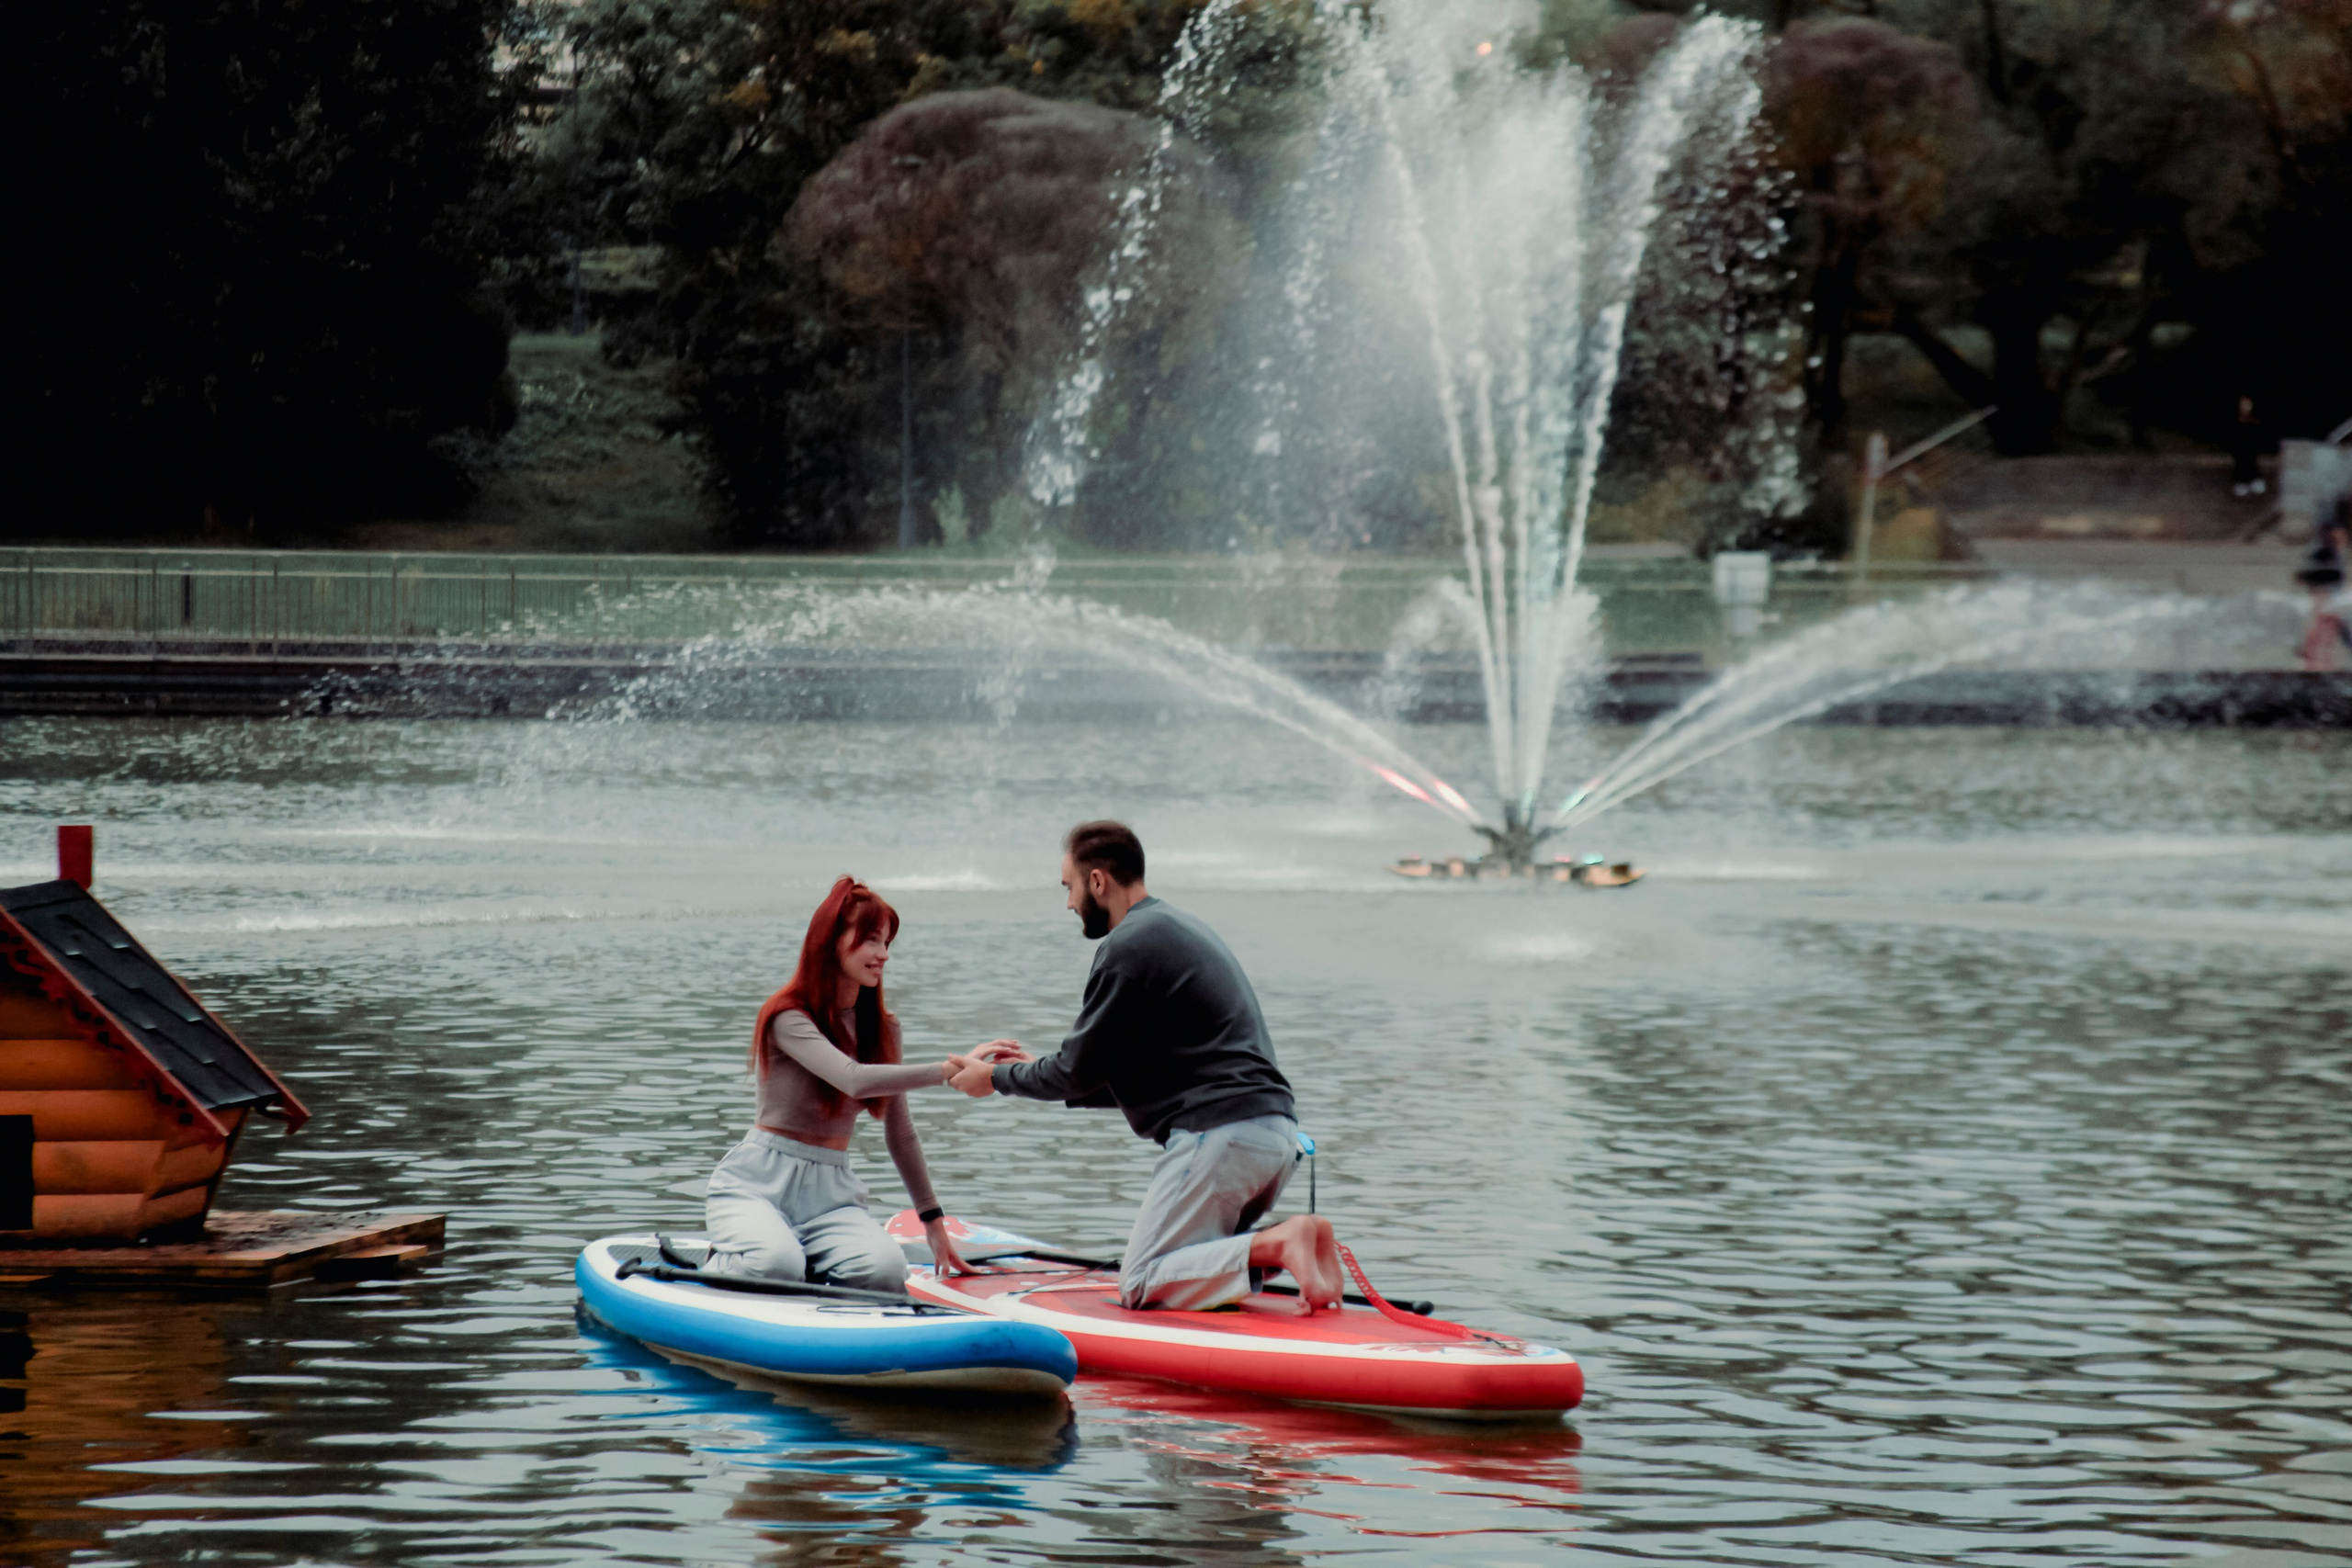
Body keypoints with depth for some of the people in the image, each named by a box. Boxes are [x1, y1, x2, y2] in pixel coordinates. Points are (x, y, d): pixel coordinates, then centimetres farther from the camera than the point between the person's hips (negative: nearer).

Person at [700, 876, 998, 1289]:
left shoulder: (882, 1029, 10)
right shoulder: (789, 1018, -12)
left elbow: (899, 1134, 17)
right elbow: (855, 1081, -29)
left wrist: (933, 1220, 16)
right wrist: (953, 1069, -34)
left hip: (830, 1193, 5)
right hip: (757, 1183, -5)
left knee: (886, 1270, -28)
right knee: (776, 1265, -37)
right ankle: (719, 1266, 0)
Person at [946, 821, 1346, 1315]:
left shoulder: (1128, 947, -7)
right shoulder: (1184, 928, 24)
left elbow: (1081, 1073, -2)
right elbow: (1139, 1072, 27)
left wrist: (996, 1079, 15)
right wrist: (1033, 1070, 32)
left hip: (1218, 1135, -9)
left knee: (1140, 1286, -7)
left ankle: (1275, 1245, -25)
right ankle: (1283, 1244, -5)